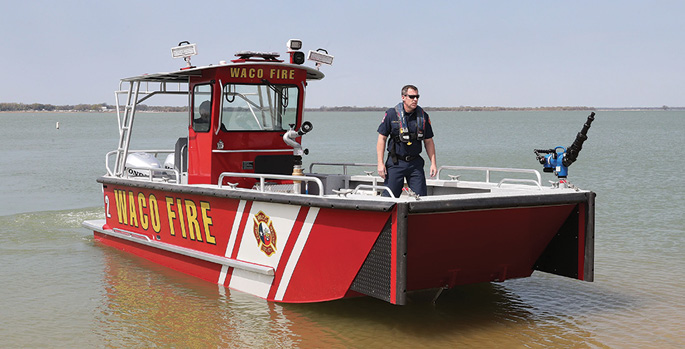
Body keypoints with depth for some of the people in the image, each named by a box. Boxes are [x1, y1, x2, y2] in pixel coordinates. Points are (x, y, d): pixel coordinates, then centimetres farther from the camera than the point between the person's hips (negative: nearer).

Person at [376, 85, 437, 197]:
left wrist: (433, 163, 4)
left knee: (421, 197, -1)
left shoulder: (423, 116, 5)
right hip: (395, 163, -2)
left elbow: (428, 141, 11)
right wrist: (380, 163, -8)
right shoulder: (391, 114, -4)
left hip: (415, 163, 3)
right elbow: (382, 138, -2)